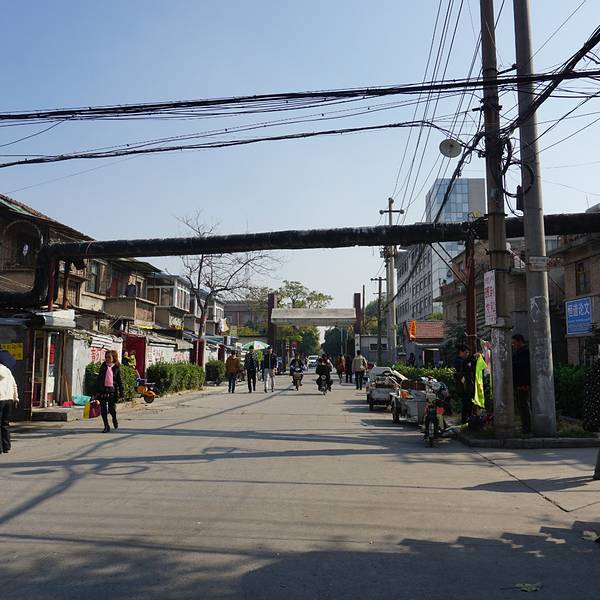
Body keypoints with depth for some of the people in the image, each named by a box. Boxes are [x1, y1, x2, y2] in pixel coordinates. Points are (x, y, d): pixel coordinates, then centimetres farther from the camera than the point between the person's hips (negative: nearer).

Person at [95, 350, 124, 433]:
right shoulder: (103, 366, 7)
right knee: (103, 409, 3)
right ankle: (106, 426, 14)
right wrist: (97, 390, 3)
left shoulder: (116, 368, 2)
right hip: (103, 390, 2)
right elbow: (99, 378, 9)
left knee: (111, 409, -4)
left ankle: (114, 419, 29)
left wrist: (121, 391, 0)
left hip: (112, 390, -2)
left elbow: (119, 380, 4)